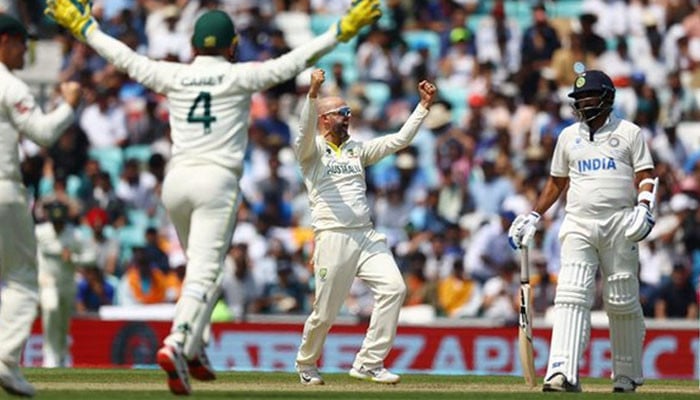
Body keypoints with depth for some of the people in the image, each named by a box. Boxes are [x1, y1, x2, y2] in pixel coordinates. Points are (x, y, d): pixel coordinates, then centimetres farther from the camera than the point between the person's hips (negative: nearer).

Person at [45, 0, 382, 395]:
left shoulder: (174, 76, 6)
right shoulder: (241, 77, -2)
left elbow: (123, 55, 14)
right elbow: (294, 61, -4)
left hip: (177, 180, 5)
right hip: (218, 181, -5)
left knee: (200, 268, 23)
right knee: (204, 275, -11)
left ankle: (195, 352, 19)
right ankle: (176, 345, -32)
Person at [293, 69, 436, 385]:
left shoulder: (357, 150, 21)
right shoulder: (311, 150, 3)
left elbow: (399, 140, 18)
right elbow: (306, 128, -18)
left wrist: (424, 106, 8)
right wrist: (313, 92, -36)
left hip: (367, 237, 5)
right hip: (333, 238, -5)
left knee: (393, 287, -15)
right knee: (325, 312, -4)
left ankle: (368, 364, -9)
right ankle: (306, 364, 24)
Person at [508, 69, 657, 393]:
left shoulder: (629, 133, 6)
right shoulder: (569, 136, 16)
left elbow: (645, 176, 1)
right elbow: (557, 181, 23)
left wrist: (645, 205, -17)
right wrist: (534, 217, 16)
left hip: (619, 225, -2)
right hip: (578, 225, 2)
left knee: (622, 302, 2)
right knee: (571, 295, -14)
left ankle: (627, 375, 17)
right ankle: (563, 374, -25)